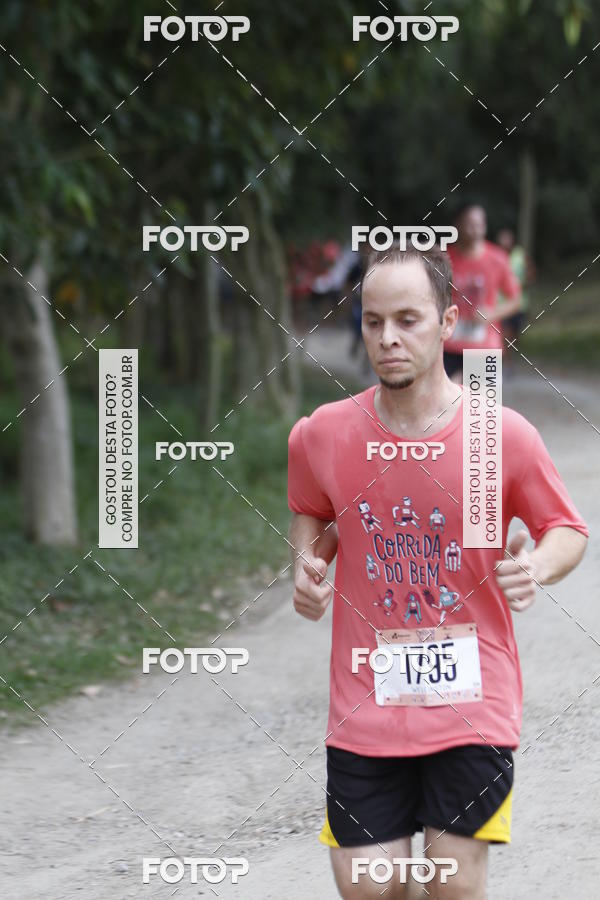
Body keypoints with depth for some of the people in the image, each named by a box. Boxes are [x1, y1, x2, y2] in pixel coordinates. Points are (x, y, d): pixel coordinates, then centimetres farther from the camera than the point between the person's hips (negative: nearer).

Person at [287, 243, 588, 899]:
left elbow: (568, 531, 4)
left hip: (472, 704, -2)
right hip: (364, 709, 2)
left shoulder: (503, 435, -8)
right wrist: (307, 563, -2)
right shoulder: (321, 436, -3)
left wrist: (537, 567, -17)